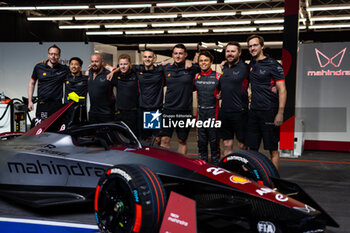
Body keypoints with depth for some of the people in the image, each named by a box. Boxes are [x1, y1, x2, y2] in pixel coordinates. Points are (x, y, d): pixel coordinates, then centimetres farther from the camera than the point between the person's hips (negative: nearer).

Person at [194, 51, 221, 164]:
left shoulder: (217, 76, -3)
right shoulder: (196, 77, 7)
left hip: (213, 111, -3)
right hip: (200, 111, 4)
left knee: (214, 139, 0)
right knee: (201, 140, 11)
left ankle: (215, 162, 11)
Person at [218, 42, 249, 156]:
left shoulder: (245, 68, -7)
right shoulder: (224, 67, 13)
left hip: (239, 112, -6)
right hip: (224, 112, 6)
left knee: (243, 145, 1)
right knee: (227, 145, 11)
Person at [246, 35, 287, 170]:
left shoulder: (273, 65, -7)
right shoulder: (251, 65, 13)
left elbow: (282, 90, -11)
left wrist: (280, 113, -19)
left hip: (269, 112, -7)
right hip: (253, 112, 7)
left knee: (273, 150, 0)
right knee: (252, 148, 10)